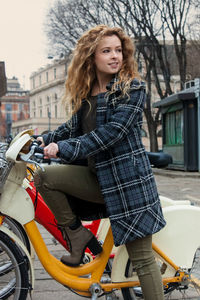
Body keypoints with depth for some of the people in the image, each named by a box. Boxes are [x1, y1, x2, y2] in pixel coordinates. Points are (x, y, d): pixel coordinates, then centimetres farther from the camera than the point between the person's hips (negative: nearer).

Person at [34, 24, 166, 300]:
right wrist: (46, 139, 12)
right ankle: (77, 235, 4)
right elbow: (75, 127, 26)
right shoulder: (84, 93, 10)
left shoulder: (133, 88, -10)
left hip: (128, 179, -6)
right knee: (44, 178, -10)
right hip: (96, 176, 6)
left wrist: (63, 149, -23)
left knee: (142, 259, -4)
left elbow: (111, 132, -21)